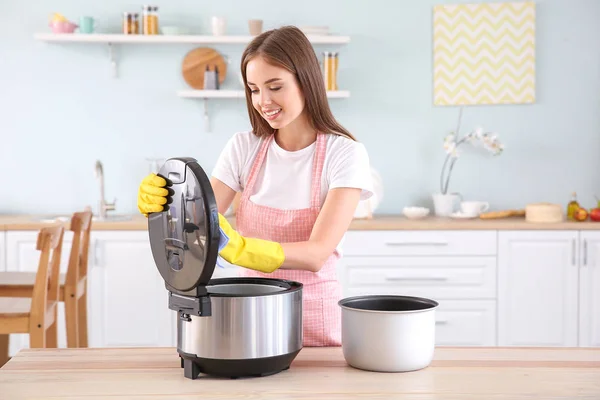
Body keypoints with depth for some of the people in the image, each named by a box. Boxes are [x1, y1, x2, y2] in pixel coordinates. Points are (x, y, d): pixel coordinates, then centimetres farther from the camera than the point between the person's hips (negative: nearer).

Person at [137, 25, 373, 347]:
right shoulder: (243, 148, 4)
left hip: (314, 320, -2)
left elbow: (317, 254, -17)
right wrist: (161, 204, -22)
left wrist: (238, 248, -32)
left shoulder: (345, 154, -7)